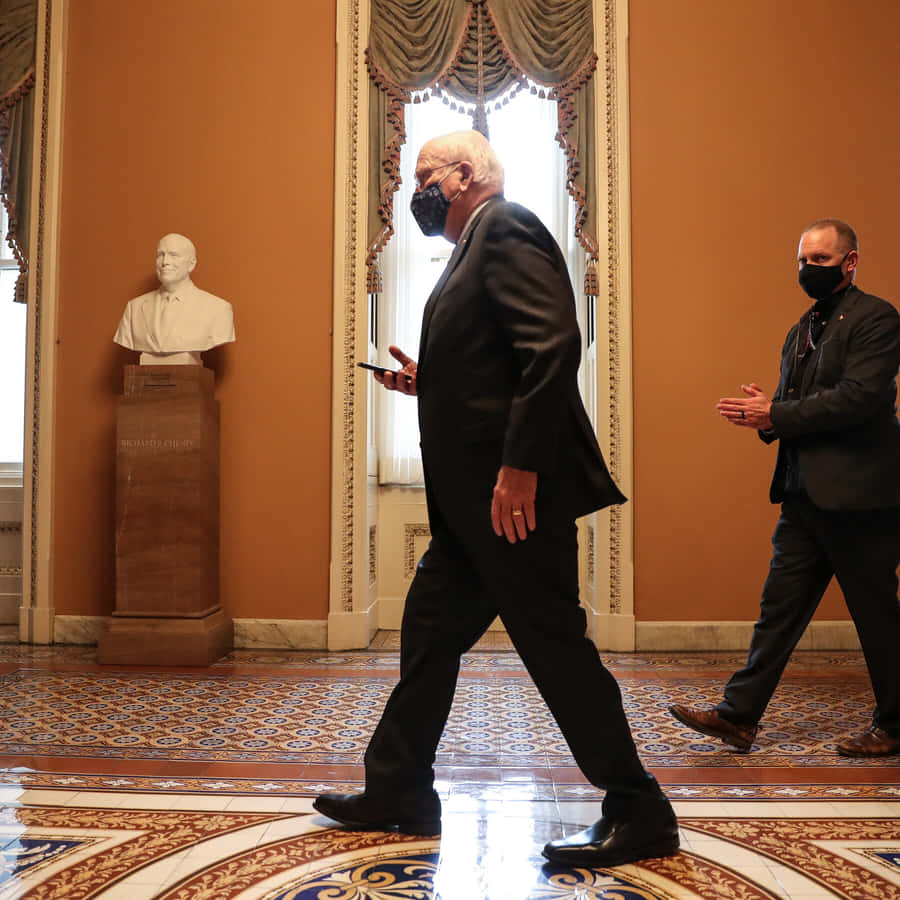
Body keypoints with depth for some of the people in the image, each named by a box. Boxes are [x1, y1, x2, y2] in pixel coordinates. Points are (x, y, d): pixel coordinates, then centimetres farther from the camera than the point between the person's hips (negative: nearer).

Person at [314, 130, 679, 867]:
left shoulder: (506, 227, -8)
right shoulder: (476, 247, 22)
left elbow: (554, 343, -22)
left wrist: (519, 466, -26)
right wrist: (427, 382, 14)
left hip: (516, 494, -11)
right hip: (474, 499, 11)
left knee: (554, 646, -3)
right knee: (429, 631, 14)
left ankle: (639, 815, 13)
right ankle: (396, 793, 29)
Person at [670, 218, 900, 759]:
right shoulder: (803, 329, 19)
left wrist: (775, 414, -16)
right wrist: (764, 410, -2)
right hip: (806, 496, 8)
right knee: (780, 606, 6)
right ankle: (739, 716, 9)